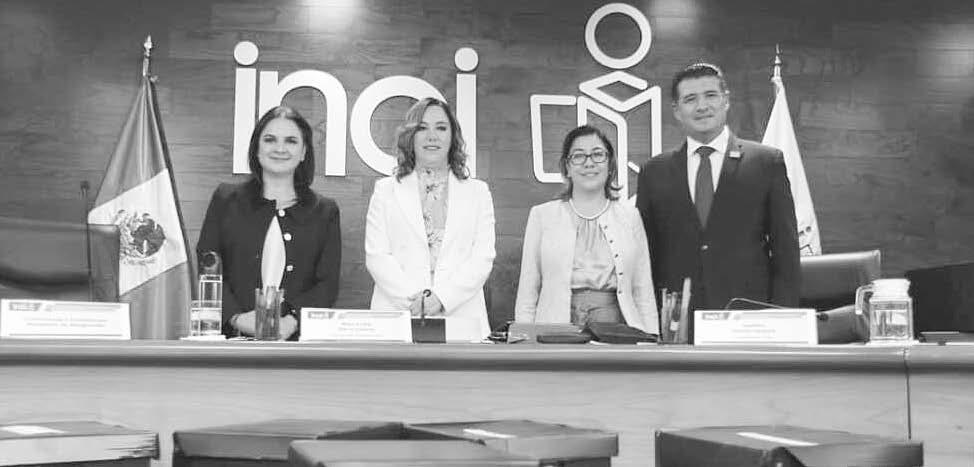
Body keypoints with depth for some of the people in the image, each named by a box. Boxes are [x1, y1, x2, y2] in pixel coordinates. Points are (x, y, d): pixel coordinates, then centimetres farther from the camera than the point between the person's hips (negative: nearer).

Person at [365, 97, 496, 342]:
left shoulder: (477, 192, 14)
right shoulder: (385, 190, 13)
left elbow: (483, 258, 4)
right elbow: (376, 256, 3)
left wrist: (442, 297, -10)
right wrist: (413, 297, -11)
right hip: (397, 320, 0)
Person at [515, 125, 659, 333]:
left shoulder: (630, 216, 12)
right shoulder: (542, 215, 9)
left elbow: (644, 292, 11)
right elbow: (527, 294, 8)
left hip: (615, 324, 1)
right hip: (557, 331, -1)